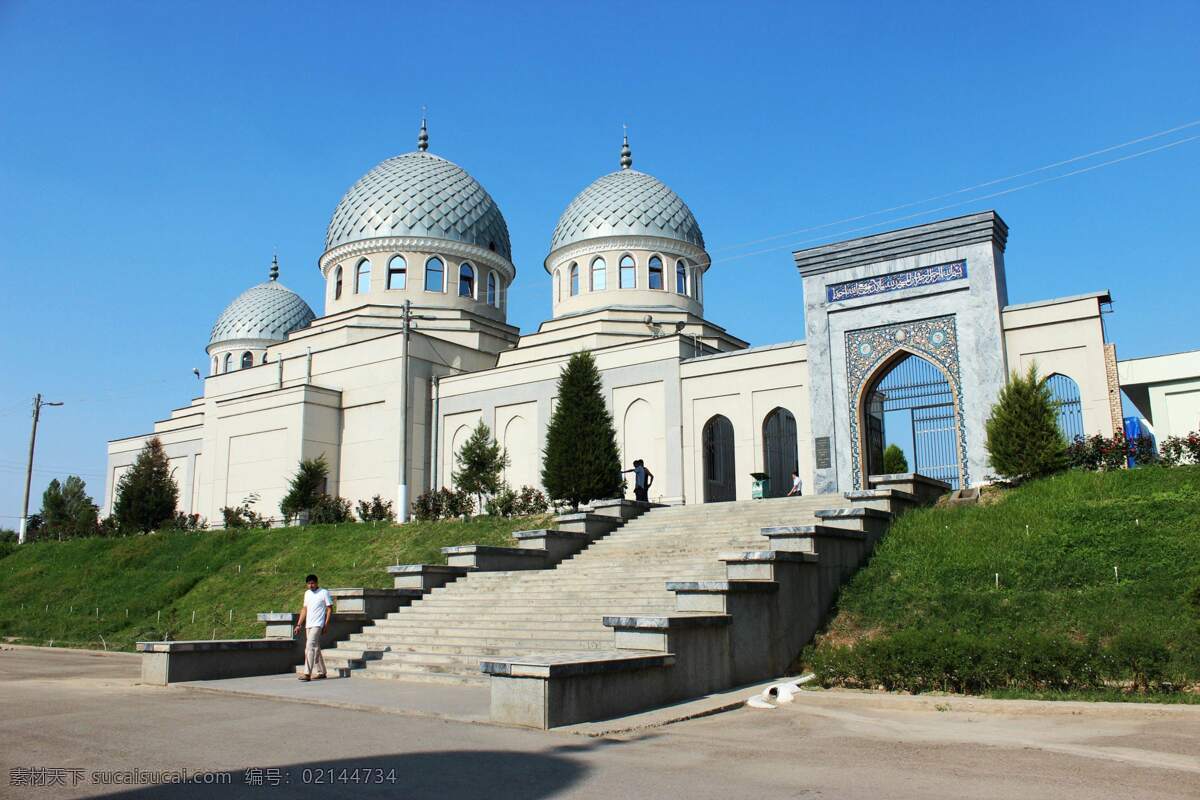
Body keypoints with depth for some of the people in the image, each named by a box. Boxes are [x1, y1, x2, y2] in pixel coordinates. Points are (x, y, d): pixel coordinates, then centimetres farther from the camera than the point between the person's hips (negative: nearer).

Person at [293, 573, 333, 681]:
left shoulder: (324, 593, -4)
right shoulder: (307, 593, 15)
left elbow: (330, 609, -4)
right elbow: (304, 609, 17)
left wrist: (326, 624, -10)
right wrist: (299, 625, 12)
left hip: (317, 625, -7)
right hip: (308, 625, 7)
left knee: (310, 647, -17)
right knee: (315, 648, 12)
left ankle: (307, 674, -20)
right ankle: (321, 672, 20)